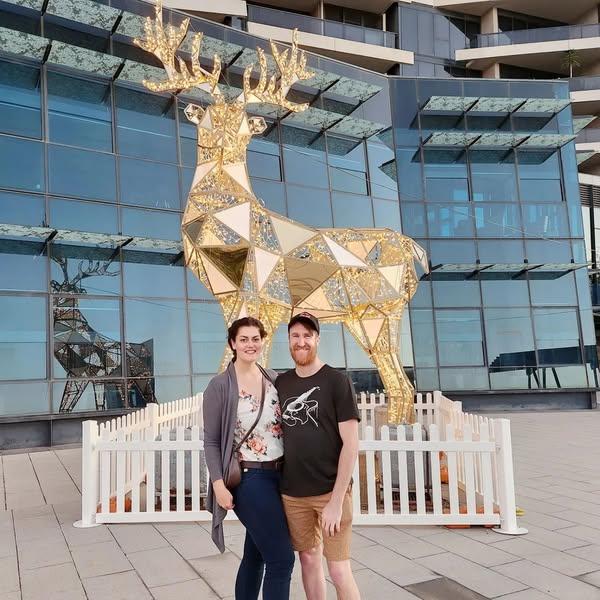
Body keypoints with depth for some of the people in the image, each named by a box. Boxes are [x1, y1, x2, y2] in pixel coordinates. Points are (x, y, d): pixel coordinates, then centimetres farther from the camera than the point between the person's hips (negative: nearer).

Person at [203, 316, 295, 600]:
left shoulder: (273, 378, 7)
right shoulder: (220, 386, -9)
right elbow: (211, 441, -7)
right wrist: (218, 484, -14)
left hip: (279, 475, 6)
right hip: (248, 479, -6)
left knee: (256, 554, 17)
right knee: (282, 558, -5)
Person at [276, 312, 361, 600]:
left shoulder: (336, 381, -8)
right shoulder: (281, 384, 5)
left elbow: (351, 443, -11)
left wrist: (336, 500, -15)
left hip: (330, 491, -4)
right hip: (292, 493, 4)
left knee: (339, 570, 1)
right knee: (309, 561, 13)